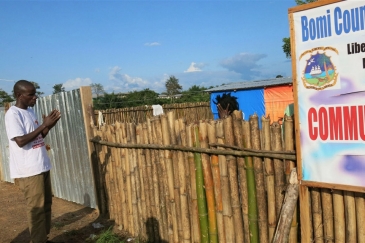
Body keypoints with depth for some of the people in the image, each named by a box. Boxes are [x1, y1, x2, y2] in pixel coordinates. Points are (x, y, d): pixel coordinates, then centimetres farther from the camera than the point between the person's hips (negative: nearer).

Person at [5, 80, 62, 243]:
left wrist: (49, 126, -1)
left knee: (46, 203, 16)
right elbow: (21, 141, -22)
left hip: (41, 166, 9)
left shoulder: (29, 111, 12)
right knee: (36, 207, 0)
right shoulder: (12, 114, -14)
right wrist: (44, 125, -20)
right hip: (28, 170, -9)